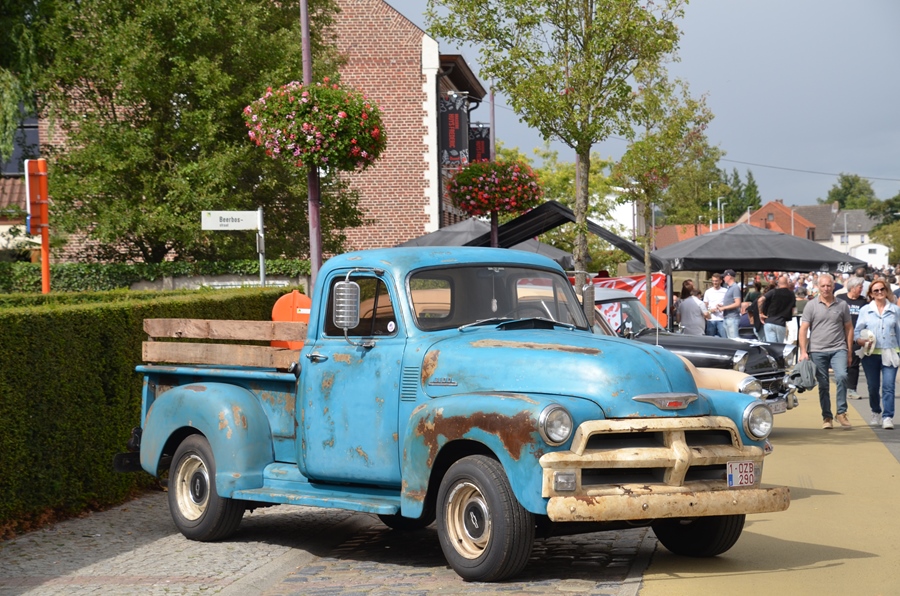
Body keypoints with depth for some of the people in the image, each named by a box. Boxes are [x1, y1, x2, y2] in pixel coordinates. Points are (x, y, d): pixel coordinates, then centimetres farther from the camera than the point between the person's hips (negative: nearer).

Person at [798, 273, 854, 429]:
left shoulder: (842, 305, 6)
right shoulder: (811, 305, 3)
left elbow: (849, 328, 11)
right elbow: (803, 329, 1)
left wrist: (849, 352, 8)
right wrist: (803, 351, -8)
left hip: (838, 349, 0)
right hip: (817, 351, 0)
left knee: (841, 376, -22)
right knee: (823, 385, 5)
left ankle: (841, 412, -12)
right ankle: (827, 417, 16)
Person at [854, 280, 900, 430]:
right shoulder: (865, 310, 5)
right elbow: (856, 332, 5)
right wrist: (862, 341, -15)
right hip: (871, 354, 1)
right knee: (873, 387, 9)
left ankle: (887, 417, -12)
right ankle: (876, 412, 31)